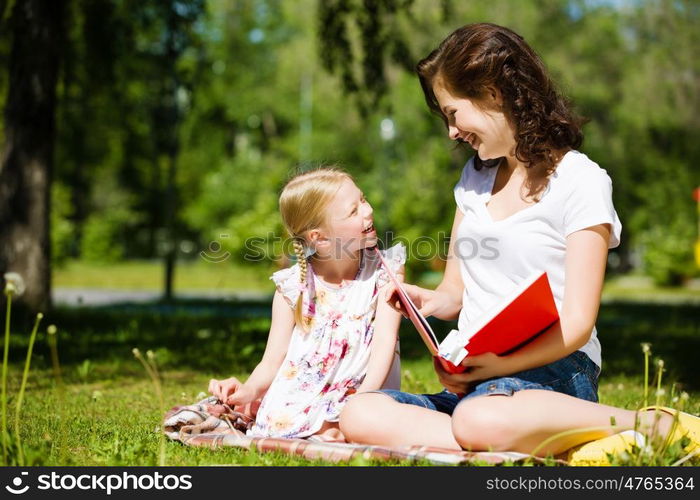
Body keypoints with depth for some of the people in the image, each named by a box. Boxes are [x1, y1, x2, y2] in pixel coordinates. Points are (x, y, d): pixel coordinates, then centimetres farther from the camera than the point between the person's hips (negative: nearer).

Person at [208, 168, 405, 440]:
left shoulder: (385, 269, 0)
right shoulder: (293, 286, 1)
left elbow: (385, 339, -11)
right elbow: (272, 362, 1)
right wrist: (249, 390, -22)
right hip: (298, 396, 1)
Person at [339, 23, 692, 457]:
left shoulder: (581, 182, -2)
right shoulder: (476, 177, 20)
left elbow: (576, 324, -8)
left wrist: (497, 365, -20)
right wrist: (430, 301, -2)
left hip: (551, 372, -7)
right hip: (474, 377, 7)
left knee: (479, 418, -41)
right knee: (359, 414, -22)